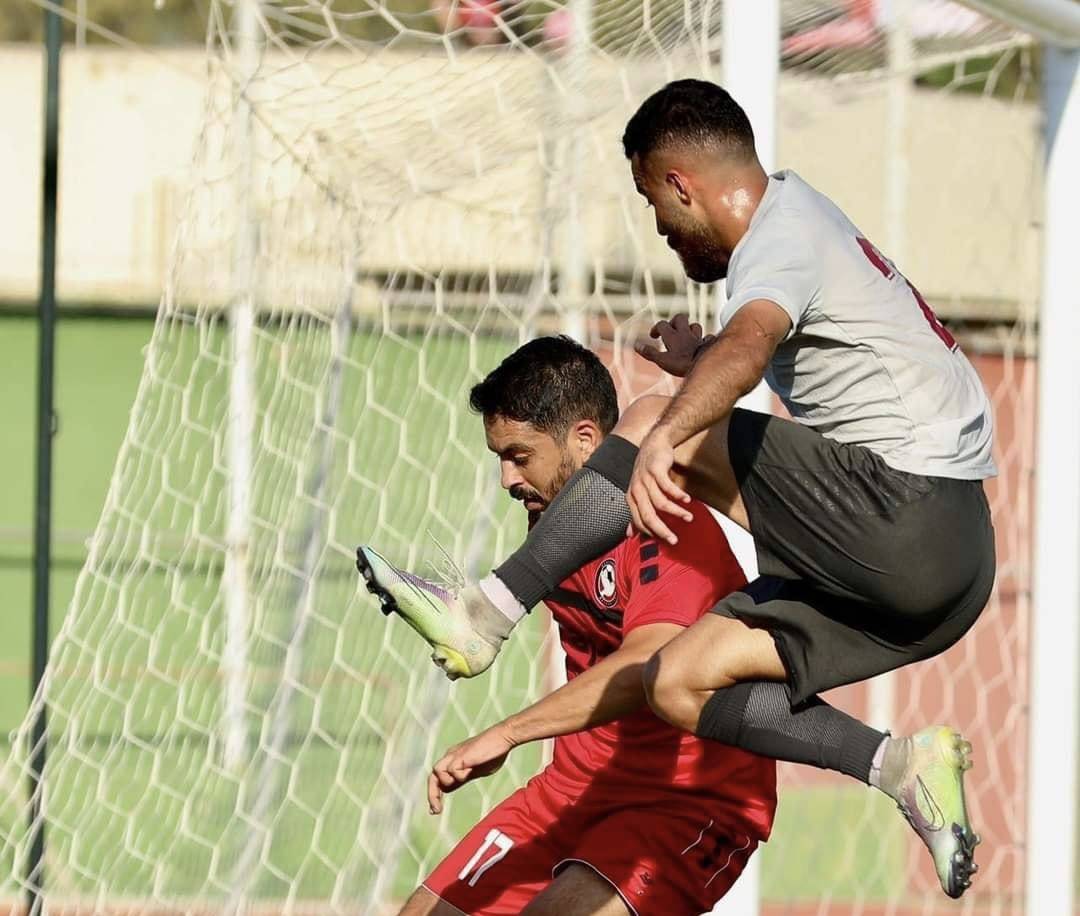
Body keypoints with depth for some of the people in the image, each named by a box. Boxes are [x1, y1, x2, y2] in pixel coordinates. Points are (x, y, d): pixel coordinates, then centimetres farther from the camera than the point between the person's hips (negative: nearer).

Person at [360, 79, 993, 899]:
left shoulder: (784, 235, -9)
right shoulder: (809, 219, 23)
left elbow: (746, 347, -33)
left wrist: (664, 439, -49)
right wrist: (703, 371, 45)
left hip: (909, 515, -10)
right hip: (944, 560, 10)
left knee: (656, 425, -12)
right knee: (681, 682, 8)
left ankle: (487, 616, -8)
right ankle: (902, 765, -2)